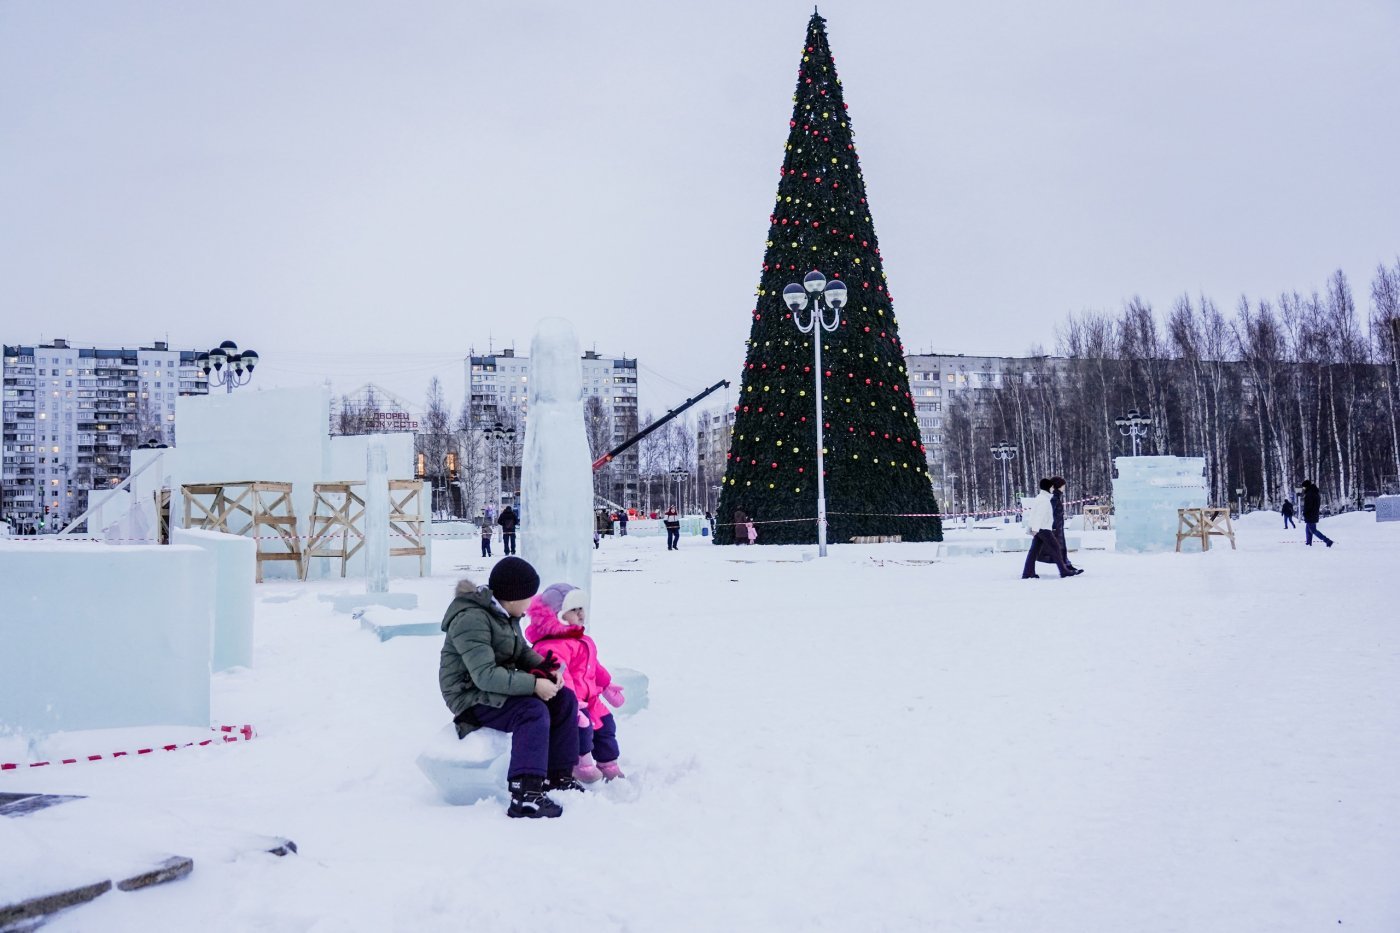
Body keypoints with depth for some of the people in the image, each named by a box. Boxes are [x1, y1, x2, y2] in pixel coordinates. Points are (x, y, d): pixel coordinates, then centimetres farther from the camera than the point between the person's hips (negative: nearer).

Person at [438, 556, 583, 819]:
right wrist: (533, 684, -32)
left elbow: (522, 651, 19)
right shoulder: (471, 619, -24)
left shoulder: (504, 613, 8)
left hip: (498, 687, 10)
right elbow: (485, 675, -32)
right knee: (533, 711, -32)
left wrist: (548, 669, -2)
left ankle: (558, 777, 5)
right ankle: (525, 796, -38)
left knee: (565, 699, -1)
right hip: (472, 697, -10)